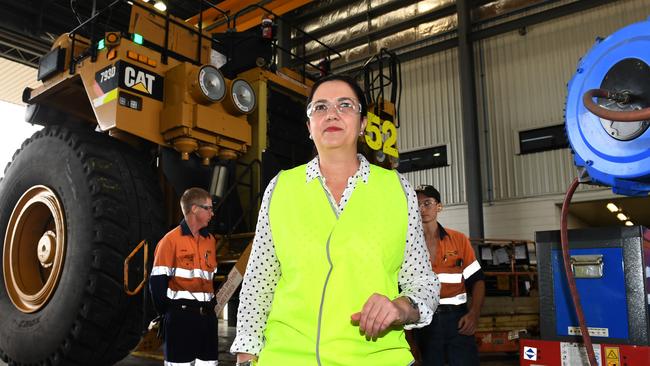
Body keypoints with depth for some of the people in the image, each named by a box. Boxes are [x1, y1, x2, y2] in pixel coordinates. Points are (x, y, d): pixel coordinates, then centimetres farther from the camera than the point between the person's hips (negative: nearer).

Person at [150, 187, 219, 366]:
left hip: (207, 315, 6)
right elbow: (157, 280, -8)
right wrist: (167, 311, -4)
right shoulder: (171, 240, -8)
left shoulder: (210, 240, 12)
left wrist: (210, 304, 9)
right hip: (181, 315, -6)